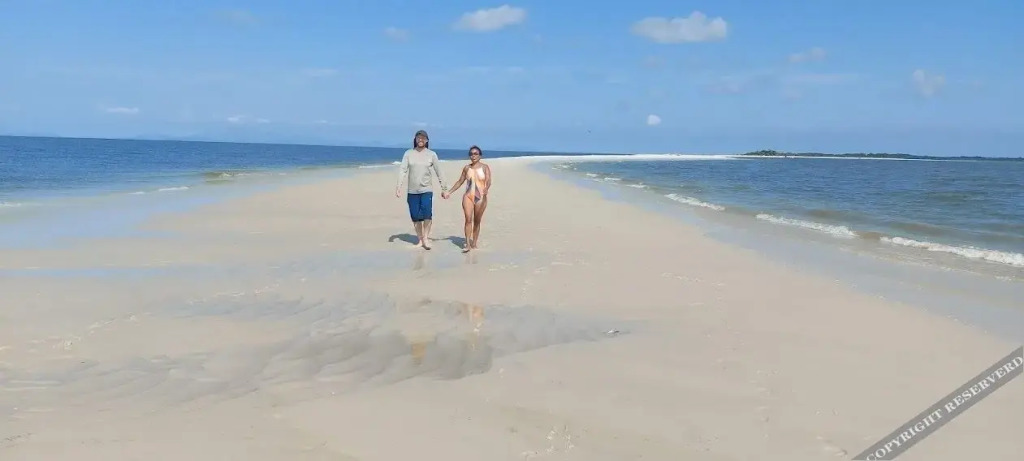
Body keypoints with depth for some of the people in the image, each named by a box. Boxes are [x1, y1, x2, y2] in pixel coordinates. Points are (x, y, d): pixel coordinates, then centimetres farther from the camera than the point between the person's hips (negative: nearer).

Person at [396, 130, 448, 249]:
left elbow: (438, 172, 7)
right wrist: (398, 186, -11)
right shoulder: (408, 153, 5)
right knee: (415, 216, 4)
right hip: (412, 190, 2)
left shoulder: (431, 154, 3)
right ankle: (420, 239, 19)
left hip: (426, 189, -2)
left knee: (427, 212, -20)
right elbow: (402, 170, -1)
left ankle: (426, 237, -5)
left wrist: (444, 188, 7)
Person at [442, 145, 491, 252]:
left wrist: (486, 189, -36)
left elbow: (488, 181, -13)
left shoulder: (485, 167, -1)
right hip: (468, 196, 1)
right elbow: (460, 181, 16)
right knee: (468, 220, -11)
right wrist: (449, 192, 14)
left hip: (480, 198, -1)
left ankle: (474, 243, 15)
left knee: (477, 221, 7)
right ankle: (468, 244, -15)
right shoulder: (466, 168, 7)